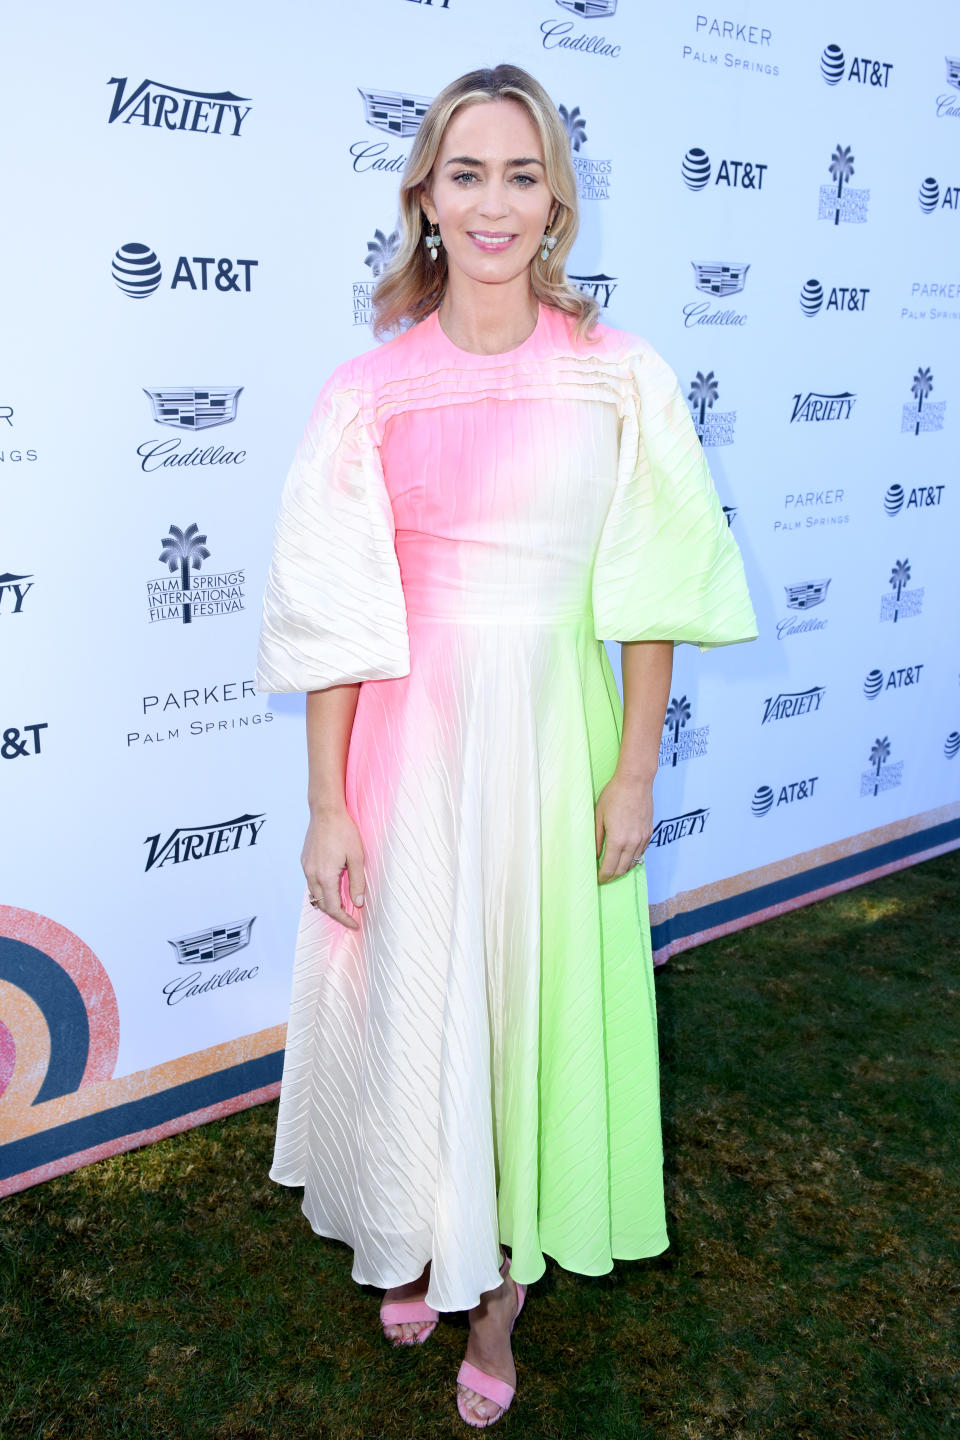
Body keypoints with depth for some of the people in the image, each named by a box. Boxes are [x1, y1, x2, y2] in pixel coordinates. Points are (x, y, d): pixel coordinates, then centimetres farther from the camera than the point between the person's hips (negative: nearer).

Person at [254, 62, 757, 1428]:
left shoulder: (620, 377, -2)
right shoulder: (369, 391, -2)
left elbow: (653, 593, 0)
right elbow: (335, 610, -3)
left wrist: (635, 774, -2)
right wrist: (328, 806, -5)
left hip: (555, 732, 0)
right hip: (410, 739, 1)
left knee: (541, 1002, 11)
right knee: (409, 1000, 14)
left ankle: (500, 1286, 36)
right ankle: (416, 1242, 43)